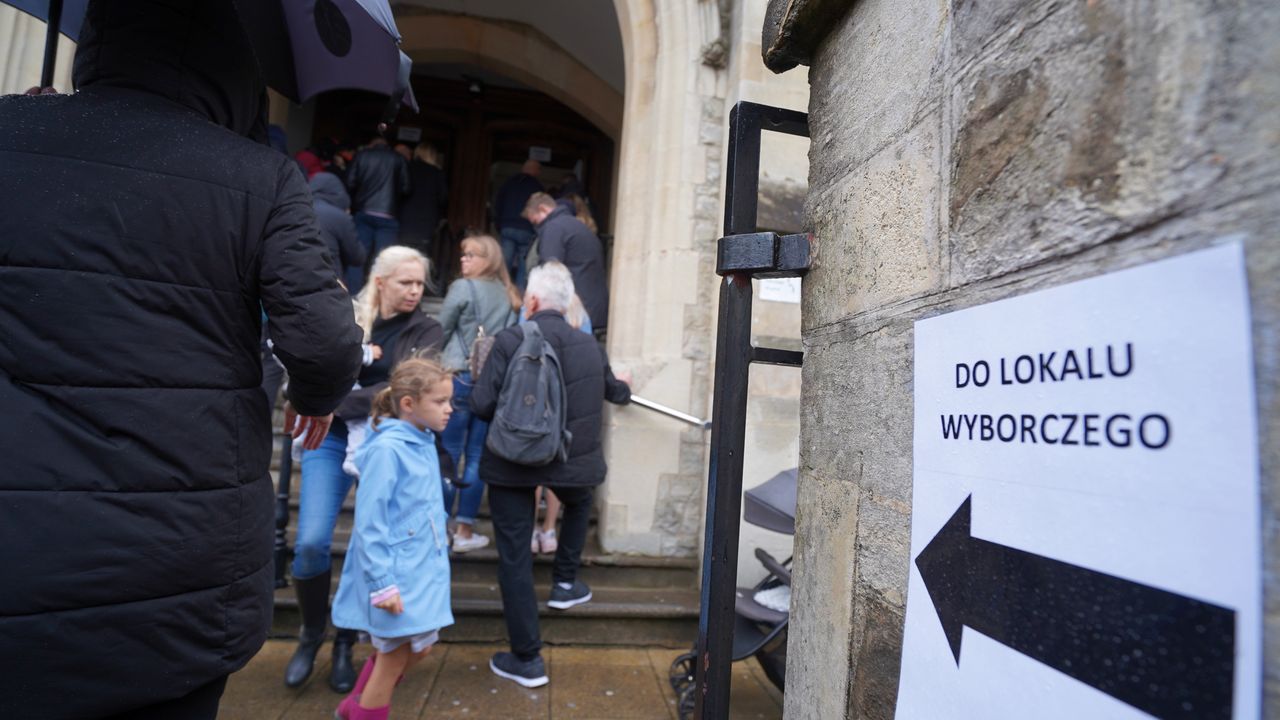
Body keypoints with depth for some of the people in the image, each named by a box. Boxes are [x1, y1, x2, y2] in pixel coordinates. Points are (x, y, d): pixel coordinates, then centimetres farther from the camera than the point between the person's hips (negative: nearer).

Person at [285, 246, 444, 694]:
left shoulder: (425, 331, -1)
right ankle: (311, 634, 21)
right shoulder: (345, 316, 4)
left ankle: (345, 643, 27)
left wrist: (341, 402, -17)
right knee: (311, 542, -7)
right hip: (331, 438, 1)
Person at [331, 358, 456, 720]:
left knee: (417, 649, 21)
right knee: (393, 659, 10)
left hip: (423, 570, 9)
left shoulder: (425, 444, 4)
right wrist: (382, 584, -20)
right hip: (396, 576, -8)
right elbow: (369, 525, -21)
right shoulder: (386, 449, -22)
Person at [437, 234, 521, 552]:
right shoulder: (508, 295, 9)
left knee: (448, 456, 4)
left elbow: (440, 331, 0)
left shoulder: (463, 288, -4)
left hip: (460, 377, -4)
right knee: (476, 457, 8)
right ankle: (465, 530, 15)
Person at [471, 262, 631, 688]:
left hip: (512, 464, -3)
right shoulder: (589, 346, 3)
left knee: (514, 558, 8)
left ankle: (527, 660, 17)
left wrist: (509, 415, 7)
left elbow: (482, 405, -17)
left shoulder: (510, 341, -13)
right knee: (579, 504, 37)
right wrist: (624, 389, 46)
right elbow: (613, 392, 21)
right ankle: (565, 582, 41)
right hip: (573, 463, 4)